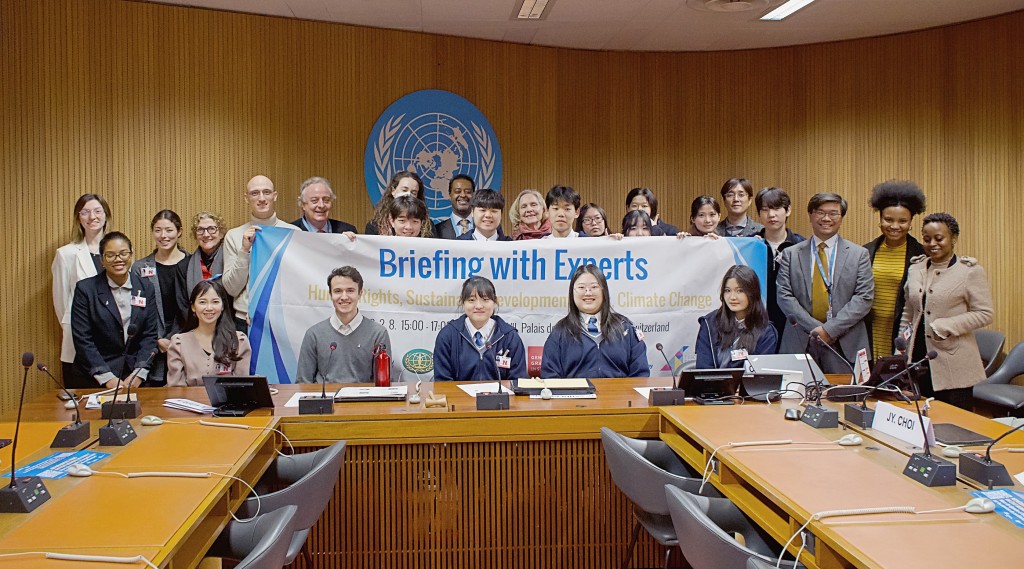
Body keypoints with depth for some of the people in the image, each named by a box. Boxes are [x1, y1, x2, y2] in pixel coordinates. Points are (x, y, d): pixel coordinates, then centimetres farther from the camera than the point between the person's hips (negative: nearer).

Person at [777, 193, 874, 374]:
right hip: (800, 344, 0)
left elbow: (864, 297, -1)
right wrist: (814, 328, -11)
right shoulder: (791, 254, 8)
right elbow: (784, 296, 0)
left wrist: (831, 329, -11)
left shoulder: (859, 254, 8)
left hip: (845, 345, 0)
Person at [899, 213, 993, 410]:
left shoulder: (970, 270, -3)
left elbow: (984, 314, -8)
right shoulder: (915, 268, 12)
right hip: (918, 357, 5)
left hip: (953, 366, -4)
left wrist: (946, 326, -17)